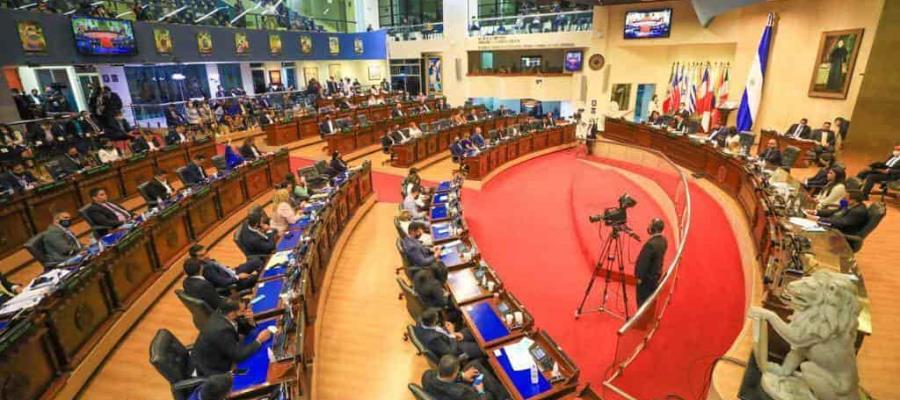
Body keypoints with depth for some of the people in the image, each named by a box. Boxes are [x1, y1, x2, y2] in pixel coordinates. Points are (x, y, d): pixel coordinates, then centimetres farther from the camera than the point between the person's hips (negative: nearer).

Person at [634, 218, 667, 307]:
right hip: (656, 275, 8)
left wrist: (639, 277, -12)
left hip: (647, 277, -8)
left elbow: (644, 262, -22)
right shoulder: (663, 240, -1)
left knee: (642, 300, 5)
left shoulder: (651, 243, -30)